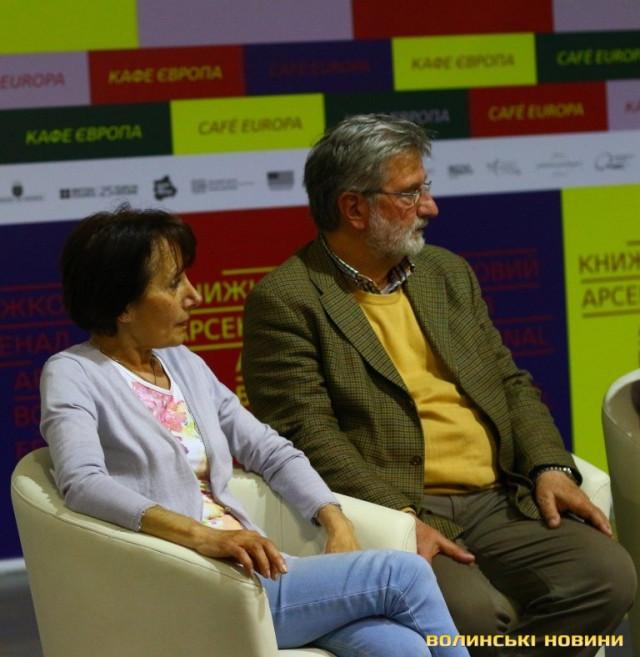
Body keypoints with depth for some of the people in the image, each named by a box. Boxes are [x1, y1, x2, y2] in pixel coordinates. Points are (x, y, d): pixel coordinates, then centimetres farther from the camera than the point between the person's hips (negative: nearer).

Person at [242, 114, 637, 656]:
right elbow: (306, 432, -12)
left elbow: (511, 384, 21)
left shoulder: (449, 273, 20)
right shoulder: (285, 301, -3)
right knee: (473, 611, -33)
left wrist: (551, 467, 2)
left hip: (498, 503, 7)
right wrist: (400, 519, -23)